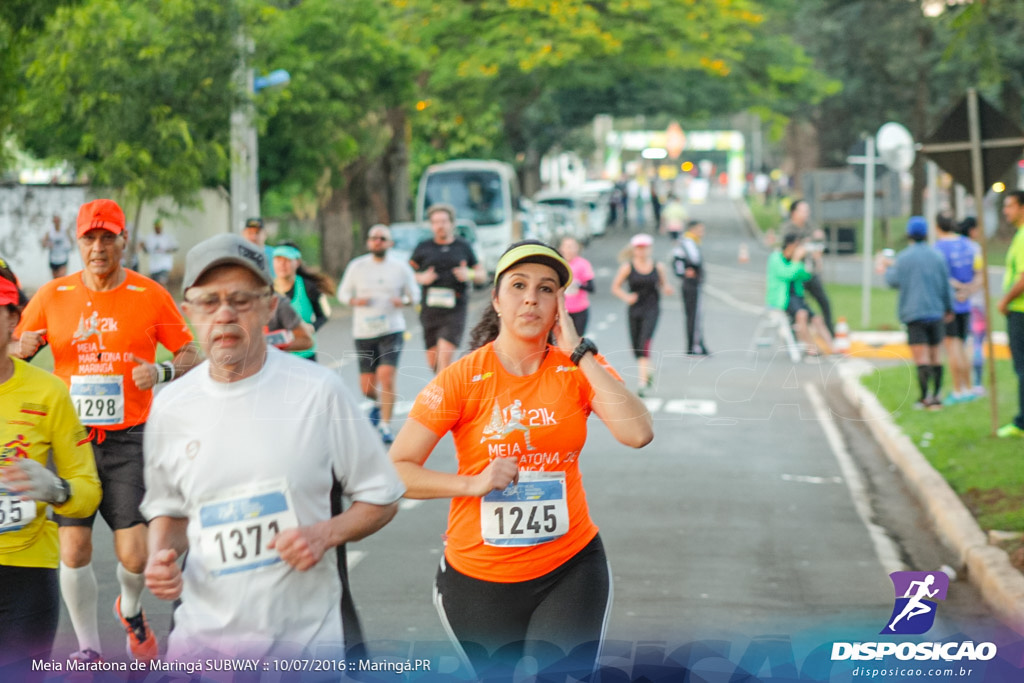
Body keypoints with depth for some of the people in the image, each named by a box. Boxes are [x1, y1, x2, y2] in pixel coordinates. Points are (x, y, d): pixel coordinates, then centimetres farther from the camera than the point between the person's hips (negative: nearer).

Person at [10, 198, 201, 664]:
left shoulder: (150, 296, 0)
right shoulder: (52, 296, 3)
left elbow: (190, 357, 7)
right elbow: (12, 353, 12)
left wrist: (161, 371, -14)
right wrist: (21, 348, -12)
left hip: (129, 438, -1)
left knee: (134, 555, -7)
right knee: (73, 550, -4)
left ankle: (130, 610, 29)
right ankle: (88, 649, 16)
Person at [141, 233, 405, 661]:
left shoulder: (319, 392, -5)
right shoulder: (171, 409, 3)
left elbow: (381, 498, 2)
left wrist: (326, 534, -15)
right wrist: (160, 557, -3)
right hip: (203, 637, 2)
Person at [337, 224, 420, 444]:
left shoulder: (400, 268, 3)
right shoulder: (357, 266, 5)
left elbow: (414, 293, 11)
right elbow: (343, 292, 11)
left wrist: (404, 300, -11)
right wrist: (355, 301, -10)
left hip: (392, 329, -2)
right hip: (363, 332, 2)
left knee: (386, 375, -20)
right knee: (367, 387, 3)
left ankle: (385, 425, -9)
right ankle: (379, 402, 40)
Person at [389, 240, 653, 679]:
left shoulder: (579, 367, -1)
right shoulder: (462, 379, -7)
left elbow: (638, 433, -18)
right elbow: (395, 470, -8)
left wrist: (580, 353, -16)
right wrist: (473, 482, -19)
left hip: (569, 567, 1)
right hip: (478, 577, 0)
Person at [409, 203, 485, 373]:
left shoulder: (463, 247, 10)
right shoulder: (423, 248, 10)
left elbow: (482, 275, 15)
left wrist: (469, 275, -6)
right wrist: (421, 278, -9)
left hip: (455, 309, -2)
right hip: (430, 308, 2)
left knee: (445, 355, -16)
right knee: (432, 359, 4)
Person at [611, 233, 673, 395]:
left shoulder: (658, 267, 3)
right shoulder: (627, 267, -1)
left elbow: (664, 285, 15)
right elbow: (615, 287, 3)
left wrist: (667, 289, -8)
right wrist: (626, 297, -15)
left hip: (651, 310, -1)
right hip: (634, 310, 1)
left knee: (645, 343, -19)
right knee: (636, 347, 7)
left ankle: (643, 380, -22)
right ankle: (647, 372, 37)